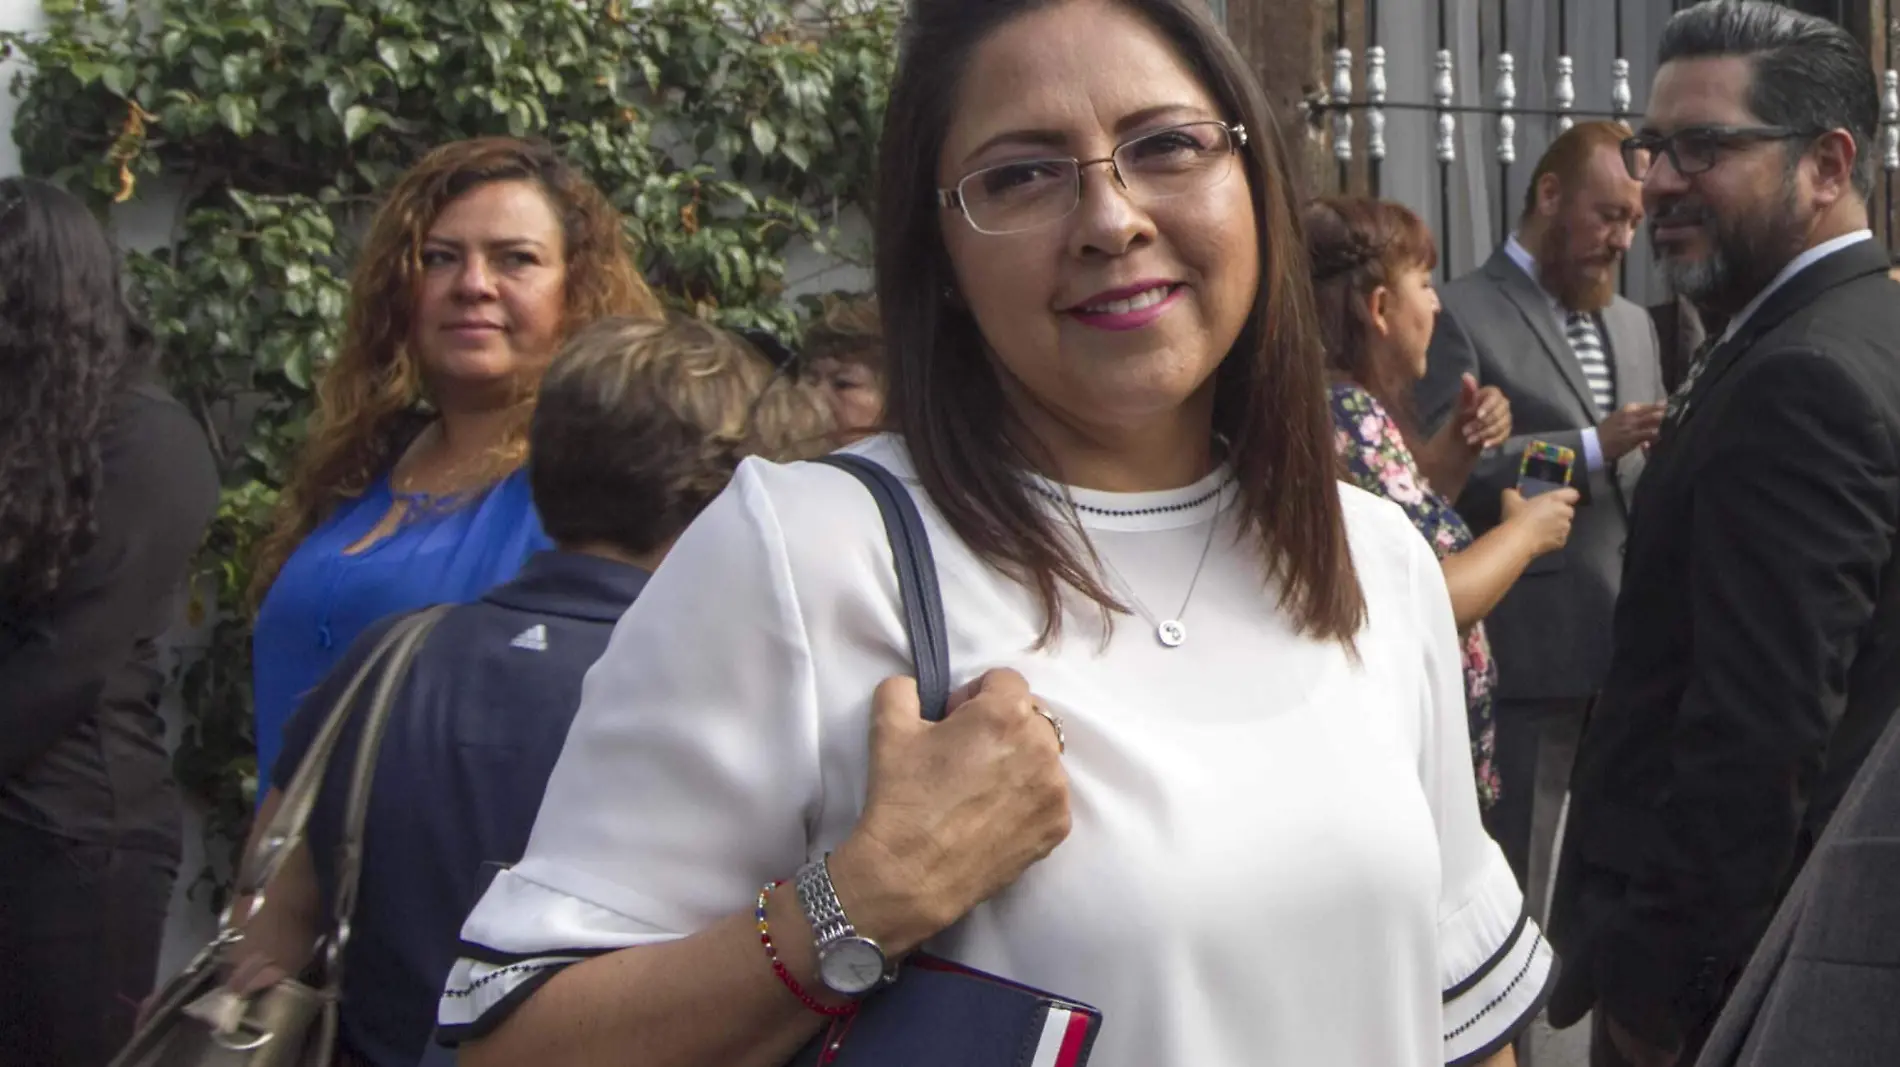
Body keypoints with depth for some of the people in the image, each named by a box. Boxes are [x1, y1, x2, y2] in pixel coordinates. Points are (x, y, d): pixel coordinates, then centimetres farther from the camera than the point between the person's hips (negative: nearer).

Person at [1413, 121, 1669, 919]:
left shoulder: (1633, 325, 19)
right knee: (1513, 889, 1)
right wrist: (1590, 447, -22)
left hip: (1633, 649, 7)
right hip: (1528, 655, -7)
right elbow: (1439, 474, -16)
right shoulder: (1461, 316, -6)